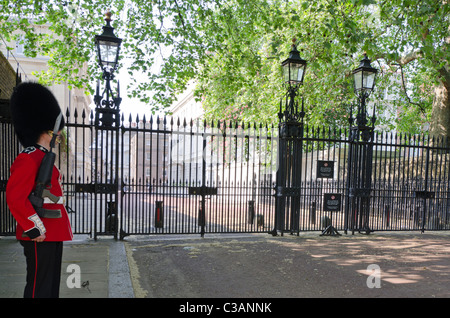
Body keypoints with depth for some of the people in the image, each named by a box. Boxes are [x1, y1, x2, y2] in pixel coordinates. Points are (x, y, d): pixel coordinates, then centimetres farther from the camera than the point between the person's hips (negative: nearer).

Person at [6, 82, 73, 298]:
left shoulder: (44, 158, 15)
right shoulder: (29, 159, -16)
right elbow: (14, 196, -25)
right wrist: (35, 229, -22)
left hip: (52, 234, 10)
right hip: (41, 237, -10)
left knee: (51, 286, 18)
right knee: (39, 288, 1)